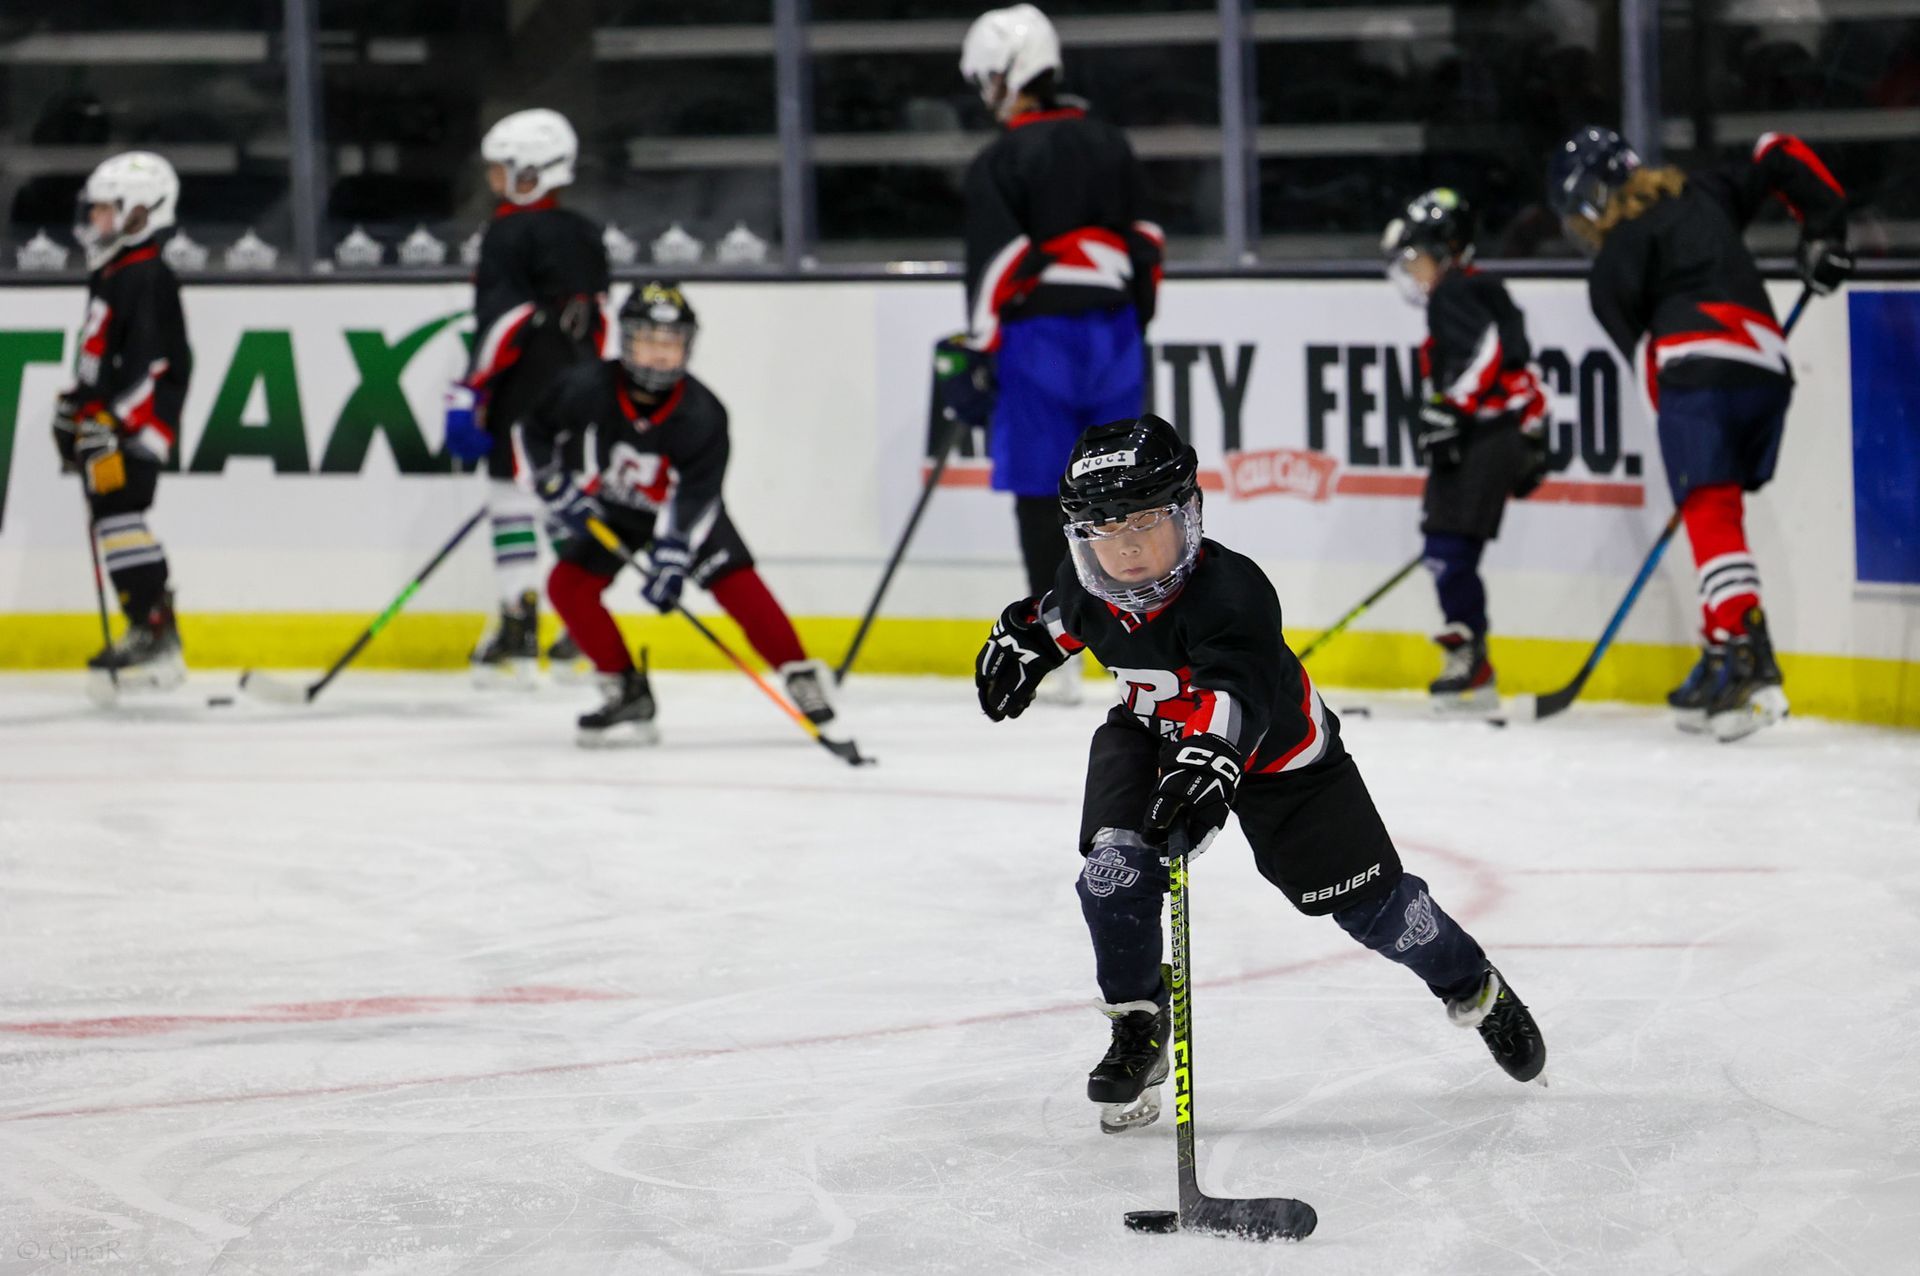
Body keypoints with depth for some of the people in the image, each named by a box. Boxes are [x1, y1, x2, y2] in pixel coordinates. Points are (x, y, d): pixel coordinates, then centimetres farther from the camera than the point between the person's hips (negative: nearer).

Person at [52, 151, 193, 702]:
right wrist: (73, 409, 29)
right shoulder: (109, 278, 20)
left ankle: (152, 630, -22)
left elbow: (149, 362, -21)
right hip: (110, 424, 11)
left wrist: (112, 421, -25)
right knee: (113, 516, 9)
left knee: (118, 512, -18)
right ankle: (154, 638, 11)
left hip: (137, 426, -11)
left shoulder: (146, 280, -13)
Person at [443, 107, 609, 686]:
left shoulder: (510, 233, -10)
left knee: (513, 493, -5)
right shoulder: (585, 235, 13)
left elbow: (500, 320, -16)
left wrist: (470, 395, -16)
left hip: (525, 391, -8)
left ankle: (519, 633, -10)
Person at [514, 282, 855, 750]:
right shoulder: (585, 390, -26)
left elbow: (695, 495, -29)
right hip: (607, 509, 2)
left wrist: (673, 556, -41)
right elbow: (529, 427, -8)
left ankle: (803, 680, -10)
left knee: (735, 582, -20)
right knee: (567, 585, -16)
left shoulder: (703, 415, -27)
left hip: (681, 507, -2)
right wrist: (555, 487, -17)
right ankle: (629, 696, -6)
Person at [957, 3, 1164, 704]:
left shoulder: (999, 163, -9)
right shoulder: (1110, 144, 10)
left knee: (1040, 495, -1)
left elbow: (996, 261, -13)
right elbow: (1145, 240, 13)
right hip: (1114, 331, 5)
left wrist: (978, 352, -7)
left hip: (1039, 335, -5)